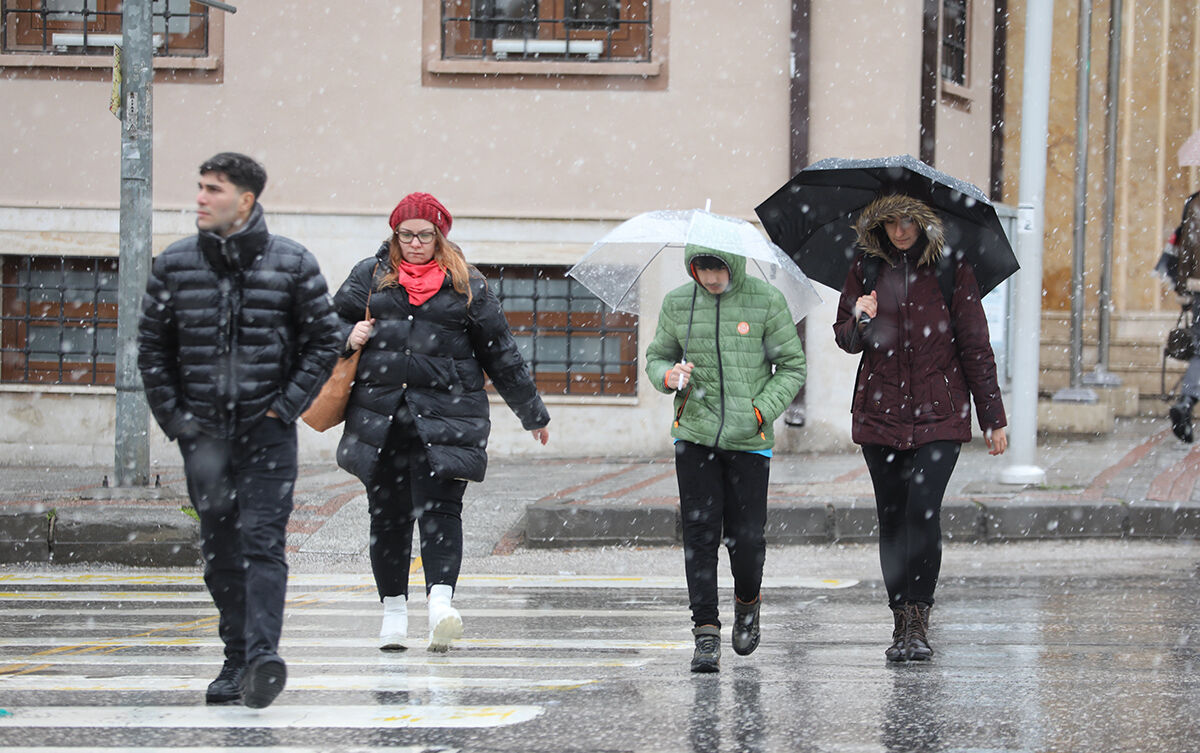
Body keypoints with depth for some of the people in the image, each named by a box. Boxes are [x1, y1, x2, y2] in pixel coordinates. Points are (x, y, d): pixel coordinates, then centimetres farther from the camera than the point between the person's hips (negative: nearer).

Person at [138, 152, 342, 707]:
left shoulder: (292, 264, -2)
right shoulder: (174, 265, 5)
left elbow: (324, 343, 4)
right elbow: (152, 346, 12)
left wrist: (286, 407, -5)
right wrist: (173, 417, 3)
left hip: (267, 429, -3)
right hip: (203, 432, 3)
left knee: (262, 539, -15)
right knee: (220, 551, 6)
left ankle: (262, 652, -25)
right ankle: (236, 660, 14)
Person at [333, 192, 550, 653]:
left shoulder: (466, 285, 9)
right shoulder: (371, 275, 13)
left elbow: (500, 353, 14)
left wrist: (531, 412, 17)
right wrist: (349, 336, -3)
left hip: (446, 413, -2)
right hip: (380, 410, 2)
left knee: (439, 507, -14)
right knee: (387, 512, 5)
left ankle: (441, 598, -25)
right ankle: (394, 607, 14)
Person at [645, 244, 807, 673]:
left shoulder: (766, 302, -4)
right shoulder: (677, 303, 2)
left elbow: (792, 367, 2)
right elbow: (657, 357, 16)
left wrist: (761, 412, -11)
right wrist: (668, 376, -9)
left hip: (749, 440, -2)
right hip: (695, 435, 2)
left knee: (746, 538, -2)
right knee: (700, 532, -6)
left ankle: (747, 602, 30)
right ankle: (706, 634, -3)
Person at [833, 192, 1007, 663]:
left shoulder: (951, 271, 0)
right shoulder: (866, 269, 6)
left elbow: (975, 347, 3)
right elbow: (845, 339, 13)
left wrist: (993, 419, 2)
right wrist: (860, 323, -12)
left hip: (939, 413, -3)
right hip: (881, 412, 3)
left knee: (923, 510, -17)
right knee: (892, 519, 4)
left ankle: (919, 620, -12)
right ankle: (901, 624, 12)